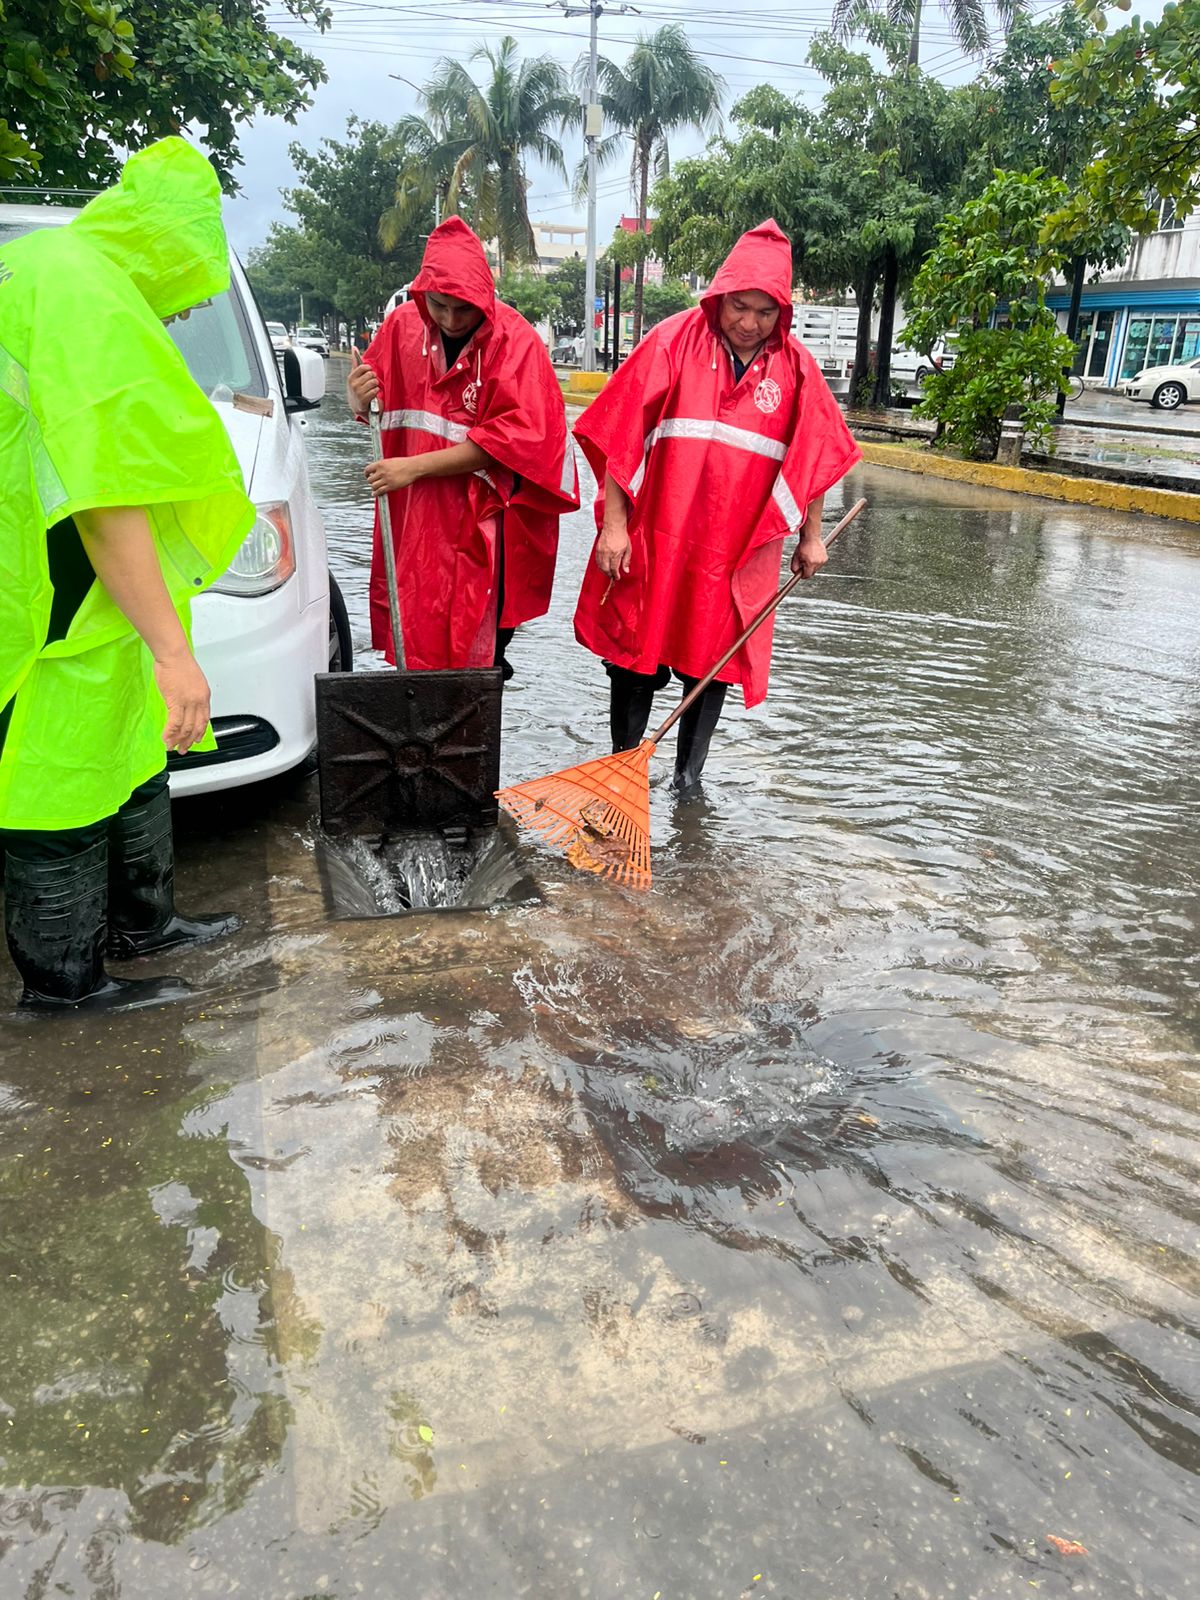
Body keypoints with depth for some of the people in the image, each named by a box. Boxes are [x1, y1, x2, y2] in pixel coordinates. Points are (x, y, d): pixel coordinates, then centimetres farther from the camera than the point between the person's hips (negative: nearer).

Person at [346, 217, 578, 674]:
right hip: (413, 520, 4)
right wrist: (359, 397, -9)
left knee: (476, 651, -3)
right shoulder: (403, 324, 6)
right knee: (413, 648, 6)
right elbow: (369, 406, 18)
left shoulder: (514, 340, -8)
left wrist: (415, 467, -16)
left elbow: (512, 436, -14)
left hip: (483, 526, -4)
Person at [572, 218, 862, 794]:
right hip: (653, 537, -2)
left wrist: (810, 536, 14)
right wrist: (613, 525, -11)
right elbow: (621, 434, -7)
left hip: (738, 548, 2)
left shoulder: (794, 366, 2)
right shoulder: (676, 340, -6)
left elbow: (809, 456, 11)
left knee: (712, 661, 10)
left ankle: (688, 776, 25)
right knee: (636, 656, 6)